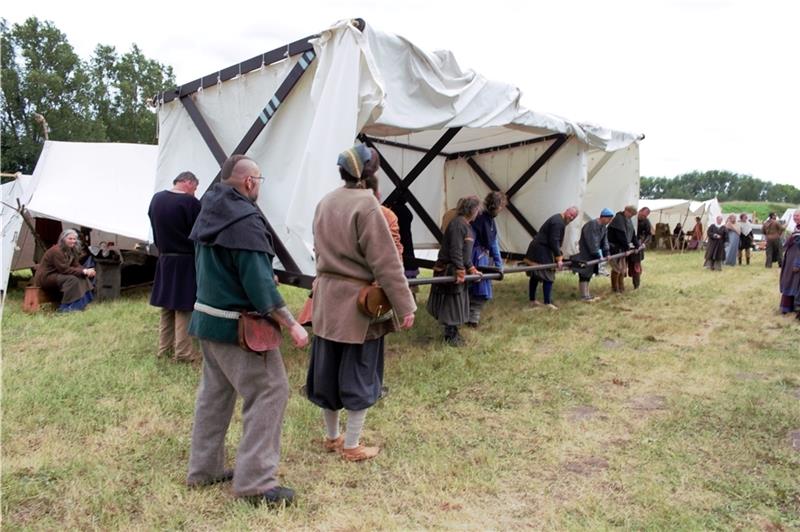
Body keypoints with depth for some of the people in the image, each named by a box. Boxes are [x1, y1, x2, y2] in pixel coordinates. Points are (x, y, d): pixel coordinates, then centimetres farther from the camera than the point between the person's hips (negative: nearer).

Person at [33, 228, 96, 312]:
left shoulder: (71, 250, 6)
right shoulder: (56, 251, -22)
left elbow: (76, 265, 3)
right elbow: (64, 269, -27)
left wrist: (87, 271, -18)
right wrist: (83, 271, -29)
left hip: (55, 276, 9)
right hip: (45, 278, -9)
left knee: (83, 277, -8)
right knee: (72, 279, -31)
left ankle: (81, 303, -11)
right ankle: (65, 307, -29)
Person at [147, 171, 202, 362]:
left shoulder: (156, 199, 6)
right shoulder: (190, 203, -17)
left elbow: (155, 230, 13)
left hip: (164, 259, 7)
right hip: (186, 261, -7)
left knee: (167, 305, 16)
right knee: (184, 307, 0)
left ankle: (165, 347, 24)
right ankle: (183, 352, 6)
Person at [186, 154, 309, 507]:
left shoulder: (208, 213, 9)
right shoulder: (245, 219, -20)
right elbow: (259, 282, -24)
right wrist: (292, 325, -20)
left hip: (207, 316, 10)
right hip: (237, 326, -9)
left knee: (215, 391, 18)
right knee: (269, 391, -3)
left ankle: (203, 468, 28)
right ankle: (255, 482, 1)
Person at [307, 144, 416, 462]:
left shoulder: (325, 203, 5)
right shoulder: (366, 206, -19)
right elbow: (386, 263, -19)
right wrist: (404, 306, -14)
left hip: (327, 299, 7)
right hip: (359, 303, -7)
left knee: (328, 369, 16)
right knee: (359, 374, 8)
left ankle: (331, 437, 33)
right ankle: (352, 446, 20)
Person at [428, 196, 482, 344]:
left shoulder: (466, 225, 13)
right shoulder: (457, 223, -19)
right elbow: (455, 251, -25)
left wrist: (471, 269, 17)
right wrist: (460, 272, -24)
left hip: (458, 269, 10)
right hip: (448, 270, -10)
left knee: (457, 302, 17)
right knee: (451, 302, 0)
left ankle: (453, 332, 29)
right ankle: (450, 336, 12)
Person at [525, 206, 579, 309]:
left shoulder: (559, 220, 16)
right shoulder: (558, 222, -18)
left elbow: (556, 241, 22)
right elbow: (554, 241, -23)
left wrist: (559, 254, 22)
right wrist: (558, 258, -21)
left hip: (537, 250, 11)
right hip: (542, 251, -11)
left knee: (535, 275, 14)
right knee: (548, 276, -7)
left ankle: (532, 301, 21)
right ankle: (547, 303, -3)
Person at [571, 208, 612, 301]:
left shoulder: (604, 227, 8)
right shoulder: (591, 225, -22)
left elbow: (604, 241, 9)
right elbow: (592, 242, -24)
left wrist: (606, 253, -1)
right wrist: (597, 255, -21)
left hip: (591, 255, 10)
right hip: (584, 254, -9)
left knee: (588, 274, 13)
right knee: (584, 275, -6)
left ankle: (587, 294, 19)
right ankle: (584, 296, -2)